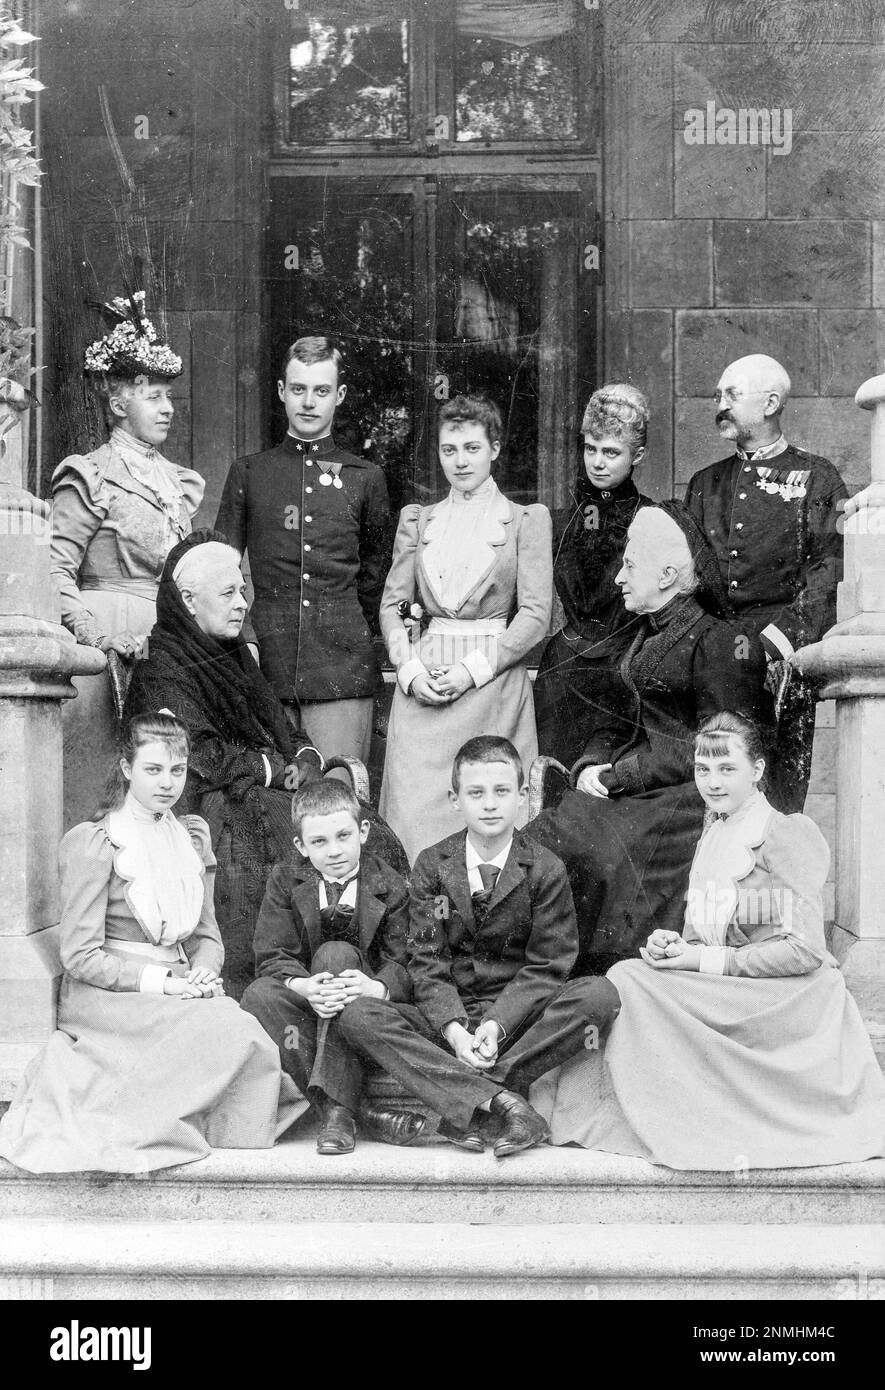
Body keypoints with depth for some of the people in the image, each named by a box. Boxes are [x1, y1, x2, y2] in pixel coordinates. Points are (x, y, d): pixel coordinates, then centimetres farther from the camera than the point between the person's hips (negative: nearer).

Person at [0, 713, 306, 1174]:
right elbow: (80, 955, -9)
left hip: (177, 989, 6)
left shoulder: (191, 837, 15)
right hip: (105, 994, -6)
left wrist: (204, 973, -8)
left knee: (247, 1028, -28)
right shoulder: (91, 843, -5)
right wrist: (162, 982, -18)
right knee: (232, 1033, -30)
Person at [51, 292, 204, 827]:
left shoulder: (180, 482, 18)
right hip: (111, 656, -6)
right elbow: (55, 570, -7)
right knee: (100, 797, -6)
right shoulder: (91, 477, -2)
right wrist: (97, 632, -16)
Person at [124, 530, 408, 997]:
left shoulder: (236, 653, 21)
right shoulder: (161, 671, -7)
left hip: (271, 790, 8)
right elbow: (202, 757, -16)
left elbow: (281, 726, 23)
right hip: (218, 805, -8)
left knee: (379, 843, -12)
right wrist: (276, 769, -8)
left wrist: (307, 758, 0)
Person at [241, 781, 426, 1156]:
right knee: (260, 996, -30)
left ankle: (335, 1108, -38)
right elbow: (272, 957, -7)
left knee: (336, 954, -31)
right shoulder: (284, 881, 3)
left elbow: (403, 964, -10)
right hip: (305, 1001, 2)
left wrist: (376, 987, -35)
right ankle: (360, 1110, -33)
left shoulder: (390, 888, -1)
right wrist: (303, 987, -30)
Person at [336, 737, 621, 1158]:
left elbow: (546, 965, -4)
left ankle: (469, 1106, -29)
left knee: (599, 995, -29)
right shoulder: (431, 865, 4)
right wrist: (453, 1027, -21)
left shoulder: (546, 870, 1)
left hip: (520, 1017, -1)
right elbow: (426, 961, -2)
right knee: (357, 1016, -25)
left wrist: (497, 1024, -21)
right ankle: (498, 1101, -37)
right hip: (448, 1018, 1)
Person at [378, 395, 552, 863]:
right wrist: (410, 668, -5)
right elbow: (392, 605, 12)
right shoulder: (417, 521, 14)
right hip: (421, 686, 3)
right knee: (414, 813, -4)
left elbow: (534, 614, -3)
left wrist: (473, 669, -11)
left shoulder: (525, 521, 4)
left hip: (494, 688, -2)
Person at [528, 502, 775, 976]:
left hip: (685, 795, -8)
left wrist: (621, 775, -14)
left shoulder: (720, 643, -6)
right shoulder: (645, 638, 22)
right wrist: (590, 765, 0)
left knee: (594, 846, -29)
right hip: (632, 787, 8)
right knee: (543, 835, -16)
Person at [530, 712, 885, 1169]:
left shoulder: (789, 833, -8)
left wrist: (707, 960, -15)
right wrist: (671, 944, -3)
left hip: (787, 1002, -8)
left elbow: (804, 950, -15)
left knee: (628, 980, -21)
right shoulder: (711, 838, 16)